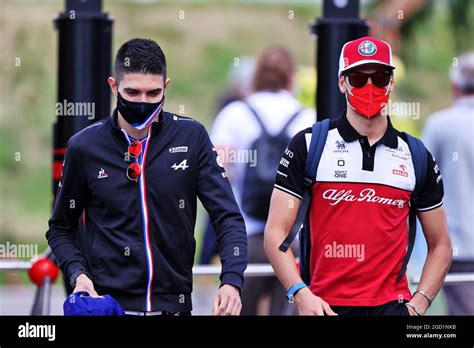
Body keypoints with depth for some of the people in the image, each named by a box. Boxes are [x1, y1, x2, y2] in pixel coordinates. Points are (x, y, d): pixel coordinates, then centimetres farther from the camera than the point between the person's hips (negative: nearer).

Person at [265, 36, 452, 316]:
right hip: (325, 306, -1)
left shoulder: (416, 157, 9)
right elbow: (276, 232, -1)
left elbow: (440, 246, 13)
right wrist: (301, 294, -14)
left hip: (391, 304, 1)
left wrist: (418, 305, -1)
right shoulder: (308, 145, 2)